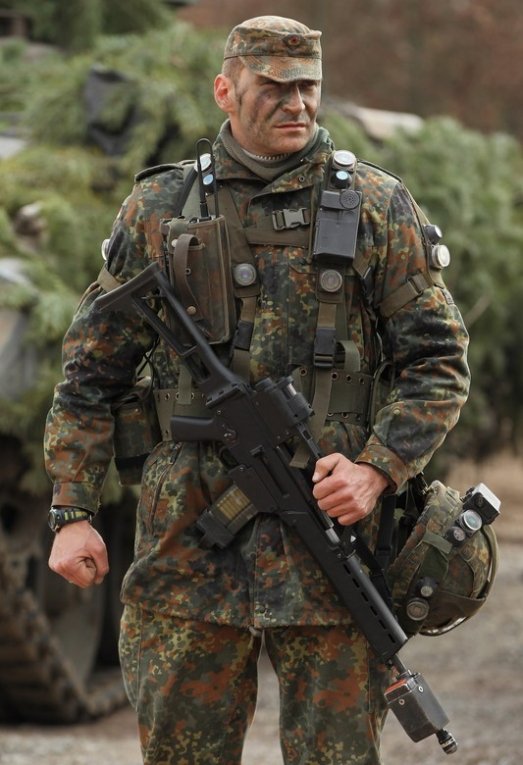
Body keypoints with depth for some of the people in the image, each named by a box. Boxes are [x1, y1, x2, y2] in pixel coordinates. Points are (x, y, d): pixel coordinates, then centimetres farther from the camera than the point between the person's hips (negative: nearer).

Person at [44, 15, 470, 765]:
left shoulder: (379, 210, 5)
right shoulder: (157, 210, 7)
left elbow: (439, 361, 4)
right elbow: (91, 372, 9)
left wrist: (376, 470, -11)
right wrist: (73, 513, 2)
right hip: (189, 542, 1)